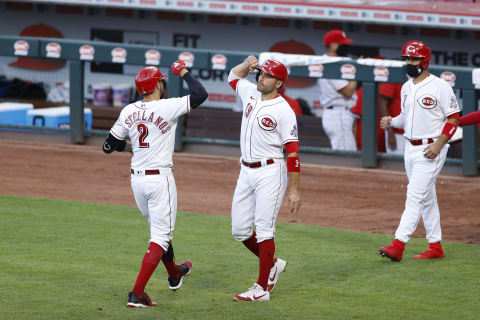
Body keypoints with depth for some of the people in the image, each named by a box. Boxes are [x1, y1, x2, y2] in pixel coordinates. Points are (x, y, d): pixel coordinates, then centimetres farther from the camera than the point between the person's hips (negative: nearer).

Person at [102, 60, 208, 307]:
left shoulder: (128, 111, 2)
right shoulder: (167, 107, -15)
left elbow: (109, 146, 8)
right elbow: (200, 94, -13)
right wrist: (183, 72, 1)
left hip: (137, 180, 6)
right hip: (160, 178, -6)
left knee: (159, 229, 26)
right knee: (160, 236, -2)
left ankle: (174, 275, 48)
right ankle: (137, 294, -13)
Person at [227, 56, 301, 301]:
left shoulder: (284, 111, -13)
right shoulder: (251, 94, 9)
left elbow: (293, 153, -15)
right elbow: (233, 76, 31)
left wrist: (294, 190, -19)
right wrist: (247, 64, 8)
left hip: (270, 173, -8)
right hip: (246, 171, 8)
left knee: (264, 229, -10)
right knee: (239, 230, 8)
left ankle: (262, 288, -8)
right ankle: (272, 264, 29)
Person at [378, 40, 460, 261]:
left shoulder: (439, 86, -11)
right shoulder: (406, 88, 12)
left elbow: (454, 118, -10)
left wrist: (438, 144, -19)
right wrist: (391, 122, 1)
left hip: (431, 149, -8)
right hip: (410, 148, 8)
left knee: (415, 196, -14)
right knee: (427, 199, 12)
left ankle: (398, 245, -21)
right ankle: (435, 247, 18)